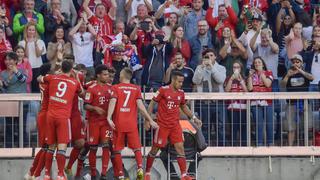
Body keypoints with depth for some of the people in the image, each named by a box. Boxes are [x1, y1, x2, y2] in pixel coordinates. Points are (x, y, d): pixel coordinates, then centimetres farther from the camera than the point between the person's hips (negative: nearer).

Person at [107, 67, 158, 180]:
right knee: (136, 147, 7)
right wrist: (150, 120, 1)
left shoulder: (115, 88, 3)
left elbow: (113, 102, -12)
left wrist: (109, 117, -21)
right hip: (132, 124, 1)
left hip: (118, 124, -1)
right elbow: (140, 105, -1)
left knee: (117, 150, 6)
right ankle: (140, 168, -16)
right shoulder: (136, 89, 6)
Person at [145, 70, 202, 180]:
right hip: (162, 125, -4)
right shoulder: (163, 90, -10)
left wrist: (194, 118, 16)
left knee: (180, 148, -6)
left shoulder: (181, 93, 6)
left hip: (175, 125, 4)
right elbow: (152, 104, -5)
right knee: (155, 149, 4)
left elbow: (184, 107, 22)